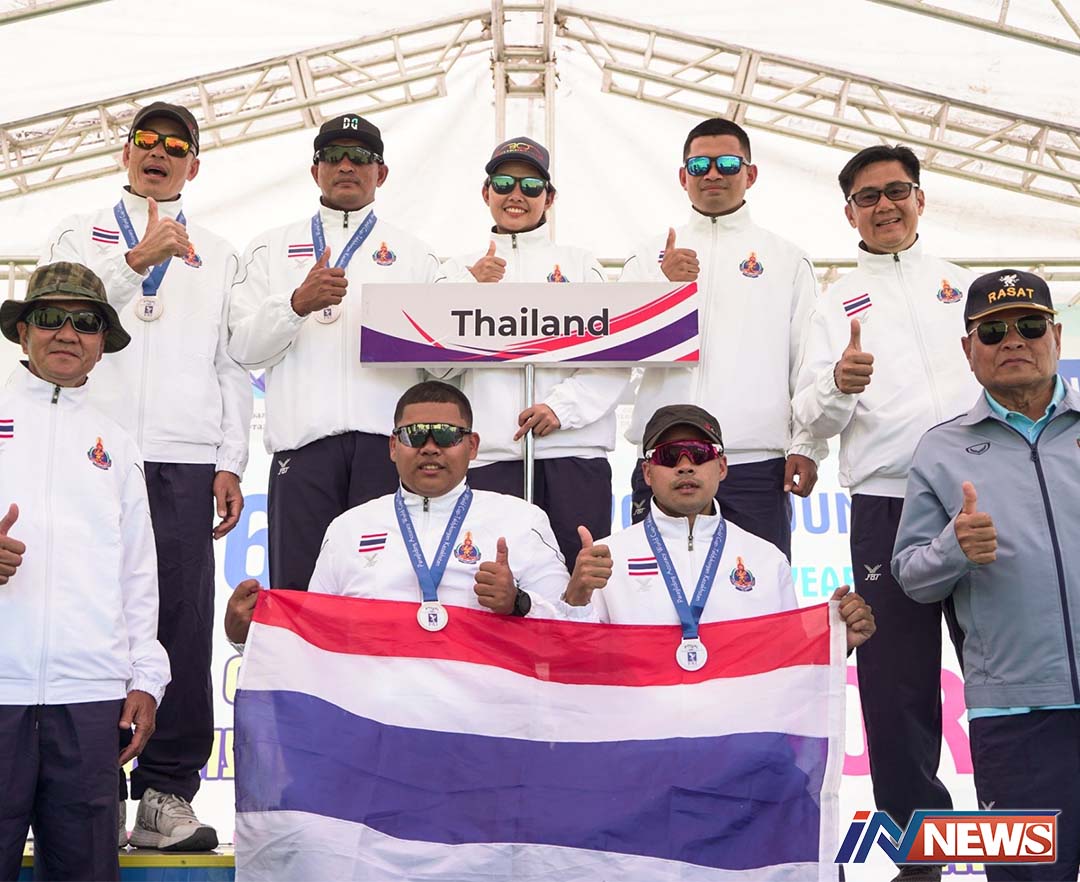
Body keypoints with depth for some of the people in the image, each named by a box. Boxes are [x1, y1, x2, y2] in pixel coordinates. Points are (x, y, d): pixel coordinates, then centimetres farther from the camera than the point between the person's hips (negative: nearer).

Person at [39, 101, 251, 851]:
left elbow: (232, 366, 14)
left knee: (184, 620, -6)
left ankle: (168, 793, -2)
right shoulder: (81, 234, 17)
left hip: (185, 461, 1)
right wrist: (136, 260, -14)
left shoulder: (218, 256, 20)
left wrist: (231, 464, 4)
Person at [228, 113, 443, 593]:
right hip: (303, 434, 0)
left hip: (387, 437, 0)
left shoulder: (414, 253, 20)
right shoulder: (271, 248, 20)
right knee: (298, 587, -5)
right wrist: (297, 303, -9)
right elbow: (243, 346, 7)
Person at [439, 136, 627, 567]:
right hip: (491, 454, 0)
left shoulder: (578, 263, 16)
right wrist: (471, 290, -7)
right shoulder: (460, 269, 18)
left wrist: (563, 406, -10)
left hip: (573, 449, 0)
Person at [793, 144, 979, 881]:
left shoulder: (967, 286, 16)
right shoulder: (837, 303, 12)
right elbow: (814, 417, 1)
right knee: (898, 683, 0)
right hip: (888, 506, -1)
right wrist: (838, 385, -20)